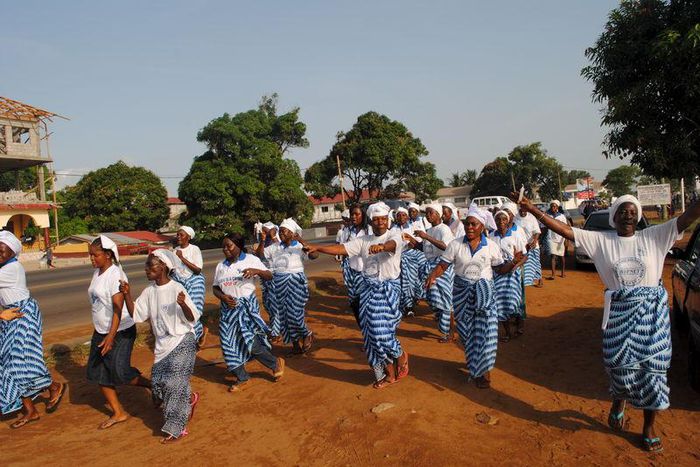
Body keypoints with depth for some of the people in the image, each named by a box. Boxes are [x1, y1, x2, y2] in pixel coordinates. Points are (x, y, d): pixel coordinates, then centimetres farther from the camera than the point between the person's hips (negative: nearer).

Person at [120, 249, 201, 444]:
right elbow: (136, 314, 3)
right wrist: (127, 295, -11)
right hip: (162, 345, 7)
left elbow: (192, 319, -19)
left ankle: (176, 429, 9)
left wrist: (183, 304, -40)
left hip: (182, 342, -7)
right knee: (159, 384, 8)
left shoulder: (176, 289, -18)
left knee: (175, 384, -6)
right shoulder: (149, 291, 1)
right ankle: (190, 399, 35)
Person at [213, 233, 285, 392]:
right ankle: (241, 377, 21)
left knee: (251, 341, -11)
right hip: (228, 308, 5)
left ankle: (275, 363, 15)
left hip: (247, 305, -5)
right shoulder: (220, 266, 8)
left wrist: (256, 270, -26)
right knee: (229, 342, 4)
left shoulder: (251, 259, -5)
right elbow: (215, 288, 12)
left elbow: (269, 276, -7)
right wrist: (223, 297, -9)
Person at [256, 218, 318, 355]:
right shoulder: (275, 247, 9)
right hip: (278, 283, 5)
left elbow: (314, 255, -21)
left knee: (294, 313, -10)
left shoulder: (299, 247, -6)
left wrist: (301, 241, -26)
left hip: (295, 282, -5)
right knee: (282, 314, 8)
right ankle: (295, 342, 25)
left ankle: (307, 334, 19)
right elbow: (259, 254, 10)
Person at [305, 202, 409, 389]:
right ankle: (389, 373, 23)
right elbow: (341, 248, -1)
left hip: (388, 288, -5)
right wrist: (317, 247, -13)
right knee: (371, 331, 6)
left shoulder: (394, 236, -6)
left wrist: (382, 246, -54)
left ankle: (400, 356, 24)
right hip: (368, 288, 5)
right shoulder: (363, 240, 8)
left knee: (382, 331, -10)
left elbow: (393, 245, -31)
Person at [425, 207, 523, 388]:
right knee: (466, 331, 8)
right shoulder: (455, 244, -3)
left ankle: (483, 370, 12)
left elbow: (500, 269, 5)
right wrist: (432, 276, -22)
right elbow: (443, 265, -3)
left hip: (485, 293, -1)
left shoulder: (491, 246, -1)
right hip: (462, 292, 1)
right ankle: (474, 366, 30)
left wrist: (513, 262, -12)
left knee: (485, 330, -7)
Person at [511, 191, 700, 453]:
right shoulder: (600, 240, 0)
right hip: (619, 311, 0)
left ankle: (649, 427, 26)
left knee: (652, 367, 6)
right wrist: (532, 210, -13)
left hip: (653, 311, 1)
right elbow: (564, 230, -6)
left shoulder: (653, 237, 0)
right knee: (620, 365, 2)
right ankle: (619, 401, 38)